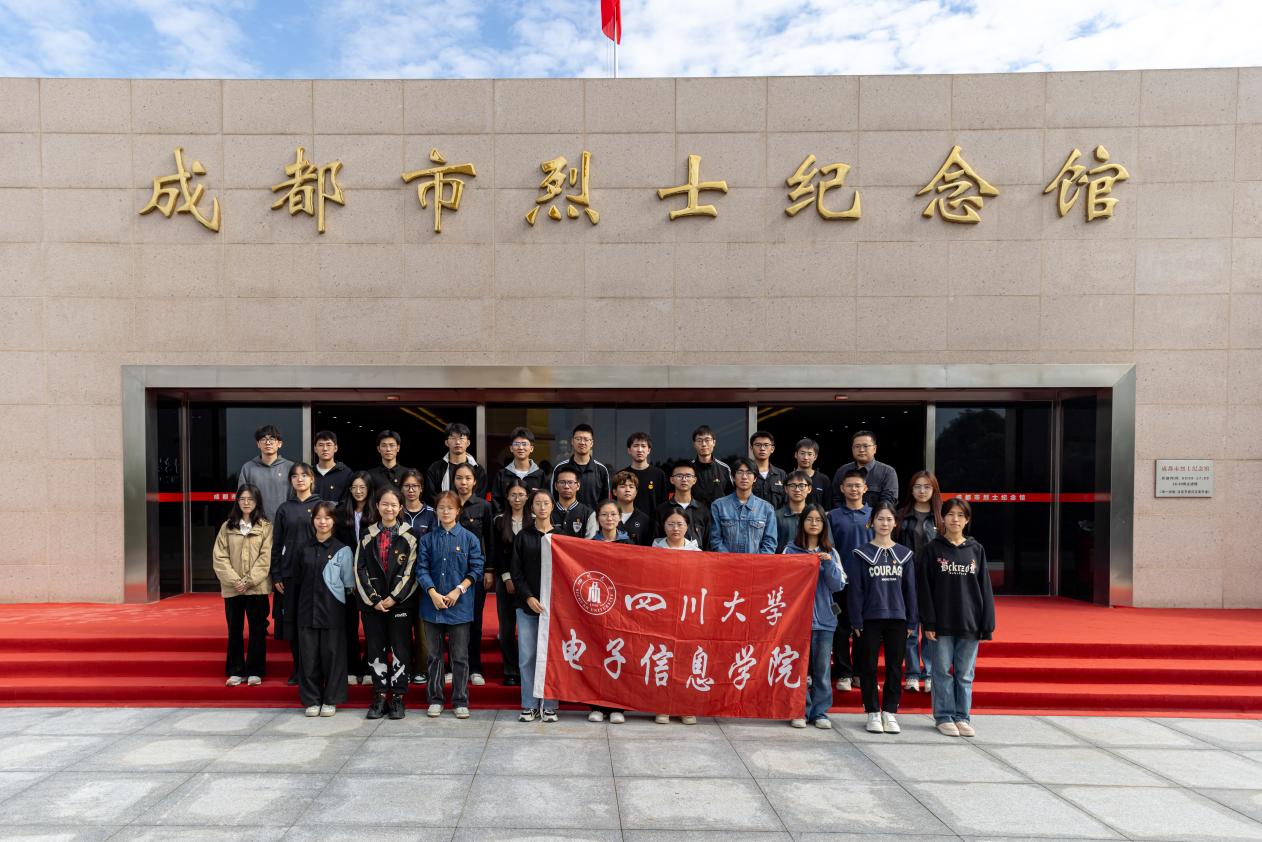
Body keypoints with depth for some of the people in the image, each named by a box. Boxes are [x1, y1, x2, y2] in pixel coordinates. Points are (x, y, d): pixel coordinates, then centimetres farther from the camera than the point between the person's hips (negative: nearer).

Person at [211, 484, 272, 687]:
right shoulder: (227, 527, 6)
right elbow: (219, 557, 1)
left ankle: (255, 672, 12)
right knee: (234, 630, 9)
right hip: (232, 588, 3)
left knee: (257, 630, 3)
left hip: (257, 588, -2)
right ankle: (236, 672, 18)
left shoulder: (265, 527, -1)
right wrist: (234, 580, -11)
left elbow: (266, 558, -7)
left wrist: (249, 581, -14)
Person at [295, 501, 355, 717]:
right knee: (309, 655, 5)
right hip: (307, 610, 3)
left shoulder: (343, 550, -1)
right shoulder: (305, 549, 8)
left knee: (332, 654, 2)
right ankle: (311, 700, 17)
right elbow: (299, 580, 15)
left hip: (333, 611, -3)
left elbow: (349, 585, 2)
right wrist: (300, 603, 10)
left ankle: (330, 700, 14)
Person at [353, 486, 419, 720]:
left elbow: (411, 571, -5)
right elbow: (360, 569, 2)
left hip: (399, 602, -2)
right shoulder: (368, 536, 7)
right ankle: (380, 695, 18)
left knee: (400, 649, 1)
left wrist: (393, 598, -11)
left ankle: (398, 697, 12)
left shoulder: (409, 536, 0)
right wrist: (374, 600, -7)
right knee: (375, 649, 7)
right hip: (372, 603, 2)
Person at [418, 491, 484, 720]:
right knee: (434, 654, 10)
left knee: (460, 656, 3)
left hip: (460, 605, -2)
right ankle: (435, 699, 22)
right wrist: (433, 593, -12)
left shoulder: (469, 538, 0)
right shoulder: (427, 539, 5)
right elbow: (422, 569, 0)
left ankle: (460, 701, 13)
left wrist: (458, 591, -11)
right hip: (432, 604, 2)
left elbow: (476, 570, -1)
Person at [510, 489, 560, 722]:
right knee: (527, 657, 3)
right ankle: (530, 705, 14)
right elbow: (515, 571, 2)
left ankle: (549, 706, 11)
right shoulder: (523, 536, 5)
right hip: (527, 605, 1)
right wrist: (528, 597, -9)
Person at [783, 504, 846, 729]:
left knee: (822, 667, 5)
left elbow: (838, 586, 3)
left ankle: (820, 711, 16)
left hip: (824, 618, 2)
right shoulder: (791, 550, 3)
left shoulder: (831, 553, 10)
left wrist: (829, 564, -10)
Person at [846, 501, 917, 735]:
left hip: (897, 619, 2)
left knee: (895, 668, 7)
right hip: (870, 619, -2)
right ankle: (873, 713, 16)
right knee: (869, 667, 4)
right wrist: (856, 621, -7)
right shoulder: (861, 554, -1)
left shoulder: (904, 555, 7)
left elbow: (910, 590, 8)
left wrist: (911, 622, 4)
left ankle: (890, 712, 18)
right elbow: (854, 590, -2)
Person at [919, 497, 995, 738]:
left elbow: (985, 588, 6)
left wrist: (987, 625, 1)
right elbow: (926, 588, -3)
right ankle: (944, 717, 15)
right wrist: (928, 623, -8)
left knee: (965, 674, 9)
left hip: (970, 624, 2)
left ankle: (963, 717, 20)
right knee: (943, 672, 5)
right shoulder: (933, 549, -1)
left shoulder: (976, 550, 5)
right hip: (942, 624, -2)